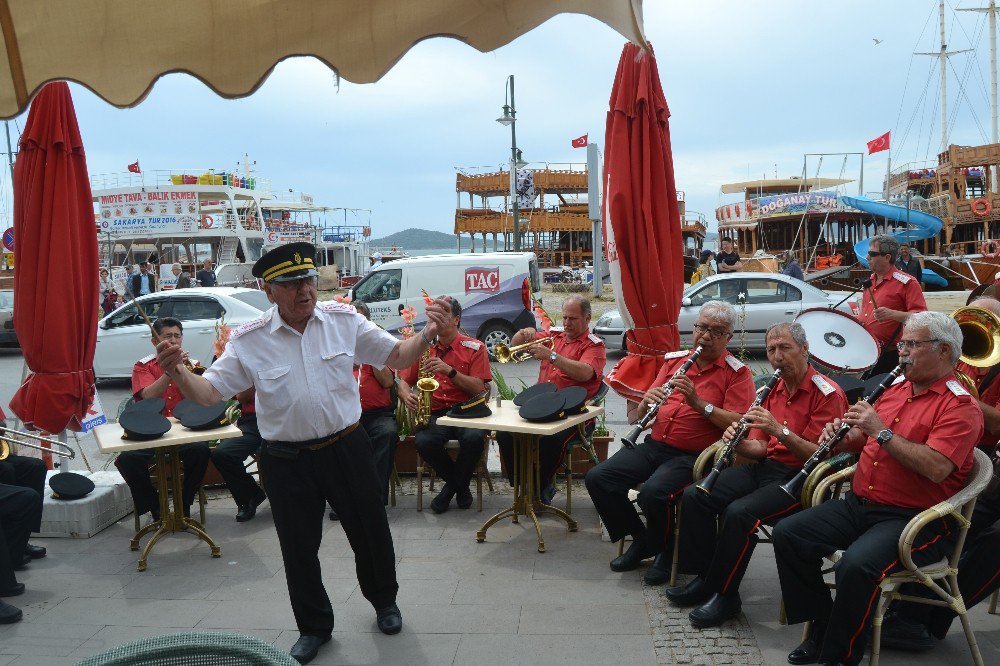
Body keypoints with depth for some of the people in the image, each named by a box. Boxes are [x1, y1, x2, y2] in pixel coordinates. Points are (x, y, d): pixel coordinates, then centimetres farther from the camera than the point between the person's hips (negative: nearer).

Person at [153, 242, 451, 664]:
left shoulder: (344, 321, -5)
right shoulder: (248, 341, -8)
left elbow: (395, 356, 2)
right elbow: (208, 393, -7)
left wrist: (427, 335, -17)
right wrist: (178, 372, -28)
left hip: (347, 450, 1)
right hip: (287, 461, 0)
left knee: (370, 532, 16)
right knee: (299, 548, 13)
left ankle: (384, 601, 45)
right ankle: (314, 627, 37)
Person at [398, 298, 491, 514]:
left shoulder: (474, 348, 4)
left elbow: (479, 388, -6)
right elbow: (403, 381, 18)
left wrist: (449, 370, -17)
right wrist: (407, 395, -7)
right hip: (434, 413, 2)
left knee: (474, 438, -35)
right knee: (423, 441, -30)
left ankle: (456, 484, -2)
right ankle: (459, 485, -1)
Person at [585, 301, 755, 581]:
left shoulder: (737, 373, 0)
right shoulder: (674, 360, 15)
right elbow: (639, 415, 16)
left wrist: (698, 402, -23)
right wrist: (646, 403, -8)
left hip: (693, 455, -6)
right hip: (655, 444, 6)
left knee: (653, 493, -32)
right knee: (597, 478, -11)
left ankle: (665, 550, 0)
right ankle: (641, 539, 10)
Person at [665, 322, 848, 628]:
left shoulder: (827, 394, -10)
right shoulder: (775, 389, 13)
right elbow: (760, 447, 10)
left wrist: (780, 430, -30)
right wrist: (738, 442, -12)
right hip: (764, 466, 8)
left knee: (739, 512, -31)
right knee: (694, 496, -9)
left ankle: (724, 594, -11)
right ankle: (704, 578, 4)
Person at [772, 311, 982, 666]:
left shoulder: (960, 406, -9)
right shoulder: (895, 389, 15)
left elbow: (936, 468, -24)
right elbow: (861, 438, 25)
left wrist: (882, 431, -23)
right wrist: (842, 434, 2)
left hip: (915, 519, -8)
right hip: (859, 504, 8)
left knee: (856, 566, -33)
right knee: (788, 533, -7)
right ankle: (822, 626, 5)